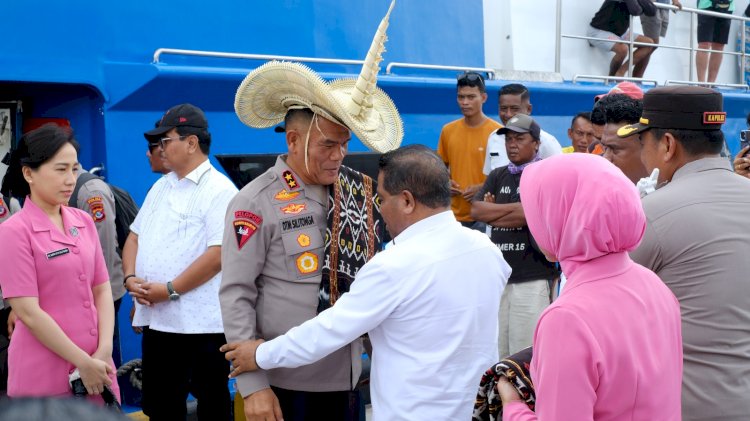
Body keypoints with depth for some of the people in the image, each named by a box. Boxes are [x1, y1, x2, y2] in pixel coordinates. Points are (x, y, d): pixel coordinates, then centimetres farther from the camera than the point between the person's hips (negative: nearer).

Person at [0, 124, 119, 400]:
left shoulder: (84, 222, 6)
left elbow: (102, 290, 8)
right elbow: (28, 312, -14)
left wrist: (104, 350, -6)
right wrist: (83, 363, -14)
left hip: (97, 367, 5)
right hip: (44, 377, -5)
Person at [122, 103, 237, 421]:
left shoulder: (219, 190, -10)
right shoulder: (161, 187, 16)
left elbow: (218, 254, -19)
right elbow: (135, 237, 17)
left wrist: (169, 290, -17)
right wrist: (130, 278, -2)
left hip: (200, 323, -8)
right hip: (156, 319, 8)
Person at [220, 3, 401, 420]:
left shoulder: (357, 194, 4)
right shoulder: (257, 203, -11)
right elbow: (236, 296, -12)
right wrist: (252, 385, -16)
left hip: (347, 376, 5)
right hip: (284, 382, -5)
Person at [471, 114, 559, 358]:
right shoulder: (498, 176, 16)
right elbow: (476, 210, 3)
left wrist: (492, 212, -2)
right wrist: (515, 207, -6)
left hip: (533, 277, -6)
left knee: (526, 354, -4)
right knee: (495, 351, 9)